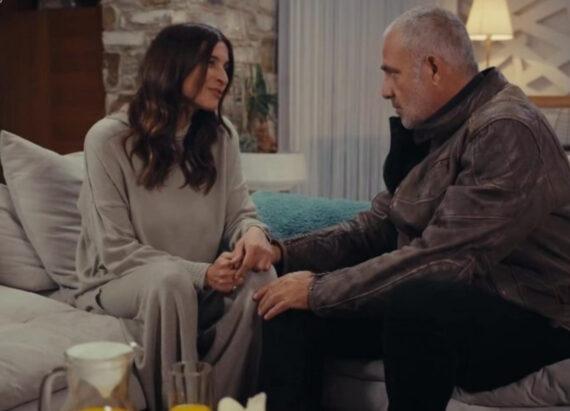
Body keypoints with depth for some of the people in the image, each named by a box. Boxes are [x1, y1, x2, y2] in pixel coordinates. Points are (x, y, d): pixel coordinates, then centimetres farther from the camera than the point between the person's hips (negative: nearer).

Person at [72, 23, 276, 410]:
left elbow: (241, 211, 3)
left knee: (259, 277, -28)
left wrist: (253, 232, -23)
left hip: (200, 285, 4)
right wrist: (200, 273, -26)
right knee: (170, 279, -37)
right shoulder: (109, 138, -12)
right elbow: (116, 251, -15)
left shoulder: (222, 136, 2)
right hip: (121, 283, -4)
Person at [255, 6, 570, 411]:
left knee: (416, 300, -38)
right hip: (431, 300, 9)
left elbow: (442, 260, -28)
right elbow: (377, 226, 11)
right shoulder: (433, 131, 9)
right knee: (293, 307, -3)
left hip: (521, 317, -8)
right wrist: (286, 252, -1)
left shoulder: (507, 132, -21)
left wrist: (320, 290, -22)